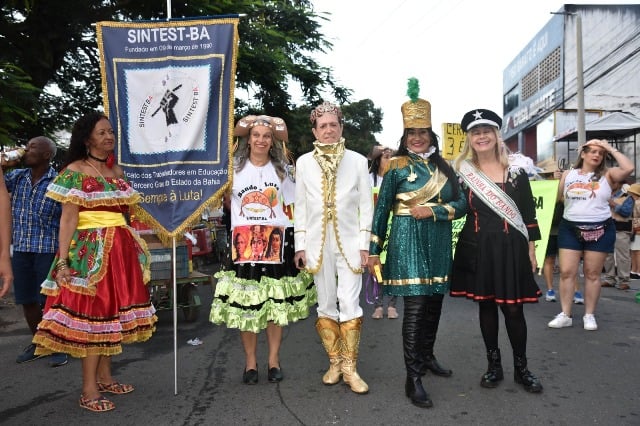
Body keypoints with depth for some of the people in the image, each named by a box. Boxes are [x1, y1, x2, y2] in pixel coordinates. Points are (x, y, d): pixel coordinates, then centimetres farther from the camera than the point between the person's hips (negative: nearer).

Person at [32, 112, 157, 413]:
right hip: (91, 250, -7)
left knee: (113, 310, 11)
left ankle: (104, 377, 25)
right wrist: (62, 261, -16)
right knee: (93, 313, -4)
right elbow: (68, 218, -11)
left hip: (121, 248, 7)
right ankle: (88, 389, 6)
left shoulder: (117, 170, 13)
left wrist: (133, 247, 16)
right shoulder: (75, 171, -6)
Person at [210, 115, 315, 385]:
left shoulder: (282, 169, 10)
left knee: (276, 301, 3)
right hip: (244, 241, 0)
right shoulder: (234, 168, 7)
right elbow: (228, 202, 19)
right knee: (245, 301, 0)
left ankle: (274, 360, 16)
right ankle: (250, 362, 14)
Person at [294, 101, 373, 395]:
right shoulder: (304, 162, 5)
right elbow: (300, 206, 7)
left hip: (349, 241, -1)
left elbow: (366, 205, 3)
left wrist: (364, 244, -3)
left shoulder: (357, 161, 2)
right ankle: (334, 363, 23)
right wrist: (300, 245, 2)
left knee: (350, 304, -4)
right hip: (318, 241, 2)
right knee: (326, 304, 8)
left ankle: (350, 367, 9)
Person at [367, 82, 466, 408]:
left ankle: (427, 357, 35)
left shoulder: (444, 167, 10)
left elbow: (461, 204, 5)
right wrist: (373, 249, -6)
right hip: (408, 241, -5)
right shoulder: (397, 167, -2)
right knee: (415, 305, -8)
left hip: (439, 242, 5)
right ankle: (413, 378, 0)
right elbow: (382, 209, -2)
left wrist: (433, 211, -12)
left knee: (434, 303, 14)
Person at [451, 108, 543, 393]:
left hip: (510, 247, -1)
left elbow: (528, 212, 4)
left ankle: (521, 368, 22)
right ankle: (494, 365, 25)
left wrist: (531, 248, 2)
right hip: (477, 248, 1)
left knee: (513, 308, 3)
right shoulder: (462, 171, 3)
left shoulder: (516, 170, 2)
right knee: (485, 305, 10)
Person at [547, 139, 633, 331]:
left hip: (600, 230, -1)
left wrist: (611, 149, -7)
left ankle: (589, 315, 16)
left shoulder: (607, 174, 2)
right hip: (570, 228, 1)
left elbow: (629, 168, -16)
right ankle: (565, 315, 5)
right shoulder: (568, 174, 8)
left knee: (592, 273, 5)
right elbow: (558, 198, 13)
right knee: (566, 272, -2)